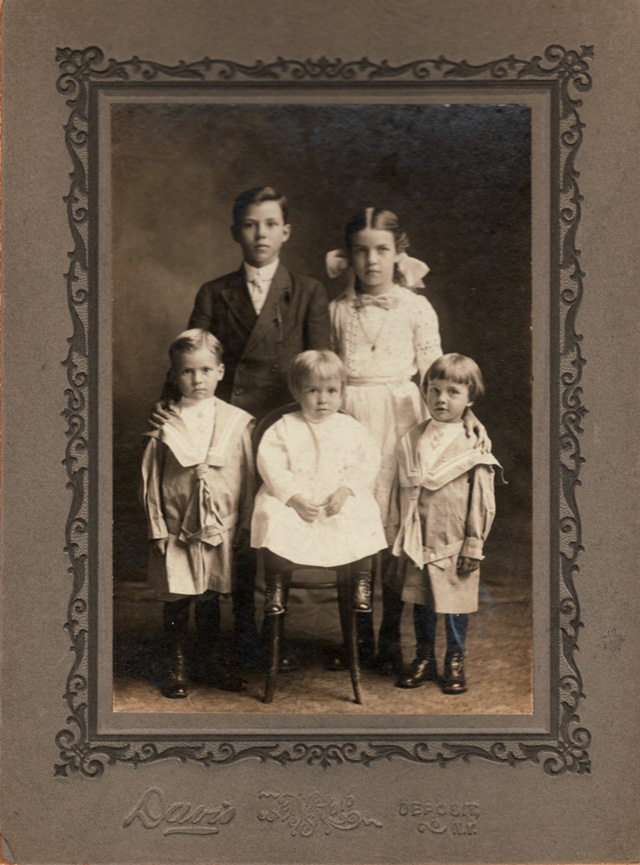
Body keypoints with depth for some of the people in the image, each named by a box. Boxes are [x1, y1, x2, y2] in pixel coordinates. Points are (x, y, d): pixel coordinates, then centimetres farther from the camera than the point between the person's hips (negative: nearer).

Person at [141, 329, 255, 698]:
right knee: (176, 599, 6)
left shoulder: (237, 422, -1)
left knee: (210, 597, 12)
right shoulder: (165, 425, -3)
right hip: (176, 529, -1)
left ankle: (212, 663, 27)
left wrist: (244, 525, 4)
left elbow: (248, 477, 4)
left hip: (220, 528, 1)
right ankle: (177, 668, 20)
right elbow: (151, 480, 1)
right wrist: (157, 527, -1)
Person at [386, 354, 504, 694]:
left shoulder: (474, 448, -8)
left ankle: (455, 663, 24)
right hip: (417, 540, 3)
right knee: (420, 601, 12)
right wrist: (398, 537, 10)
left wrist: (474, 545, -7)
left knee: (455, 602, 6)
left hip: (455, 543, -3)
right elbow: (401, 492, 9)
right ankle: (424, 659, 28)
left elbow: (482, 501, -6)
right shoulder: (410, 442, 3)